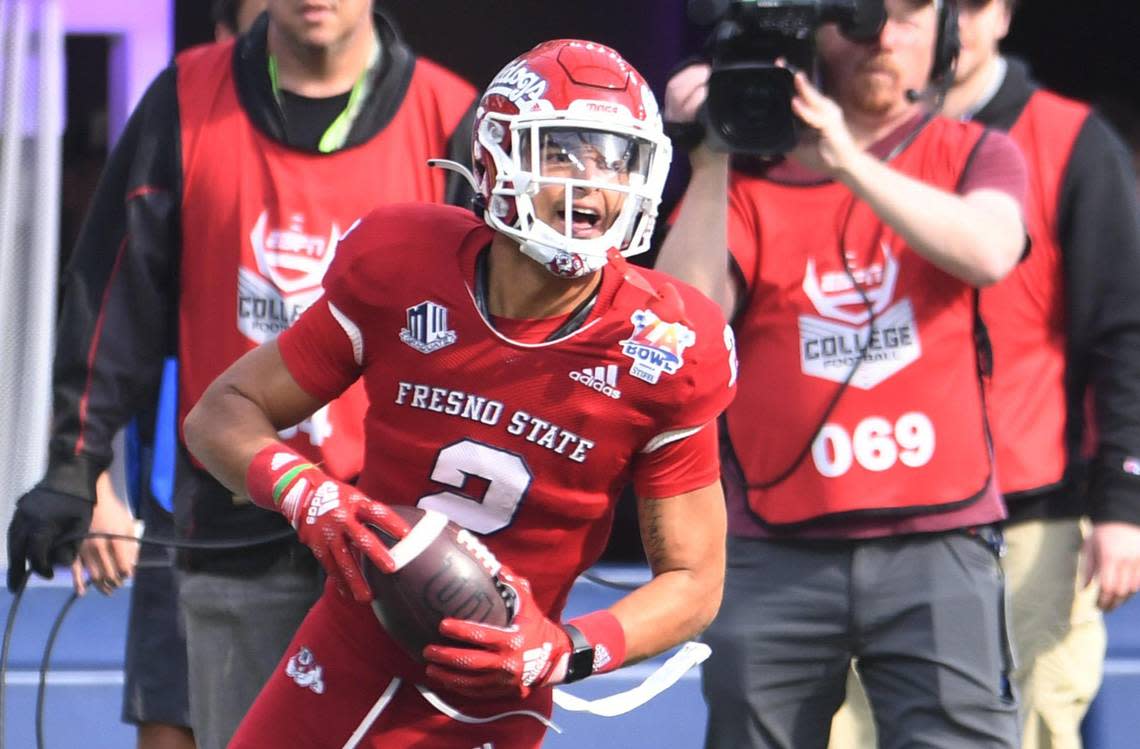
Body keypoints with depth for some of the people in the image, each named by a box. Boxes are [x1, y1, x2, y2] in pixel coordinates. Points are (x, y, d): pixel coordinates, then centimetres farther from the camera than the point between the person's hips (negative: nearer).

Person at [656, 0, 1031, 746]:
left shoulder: (973, 155, 11)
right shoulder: (750, 177, 10)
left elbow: (989, 252, -13)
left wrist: (845, 161, -20)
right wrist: (709, 165, -9)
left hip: (936, 542, -1)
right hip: (776, 553, 1)